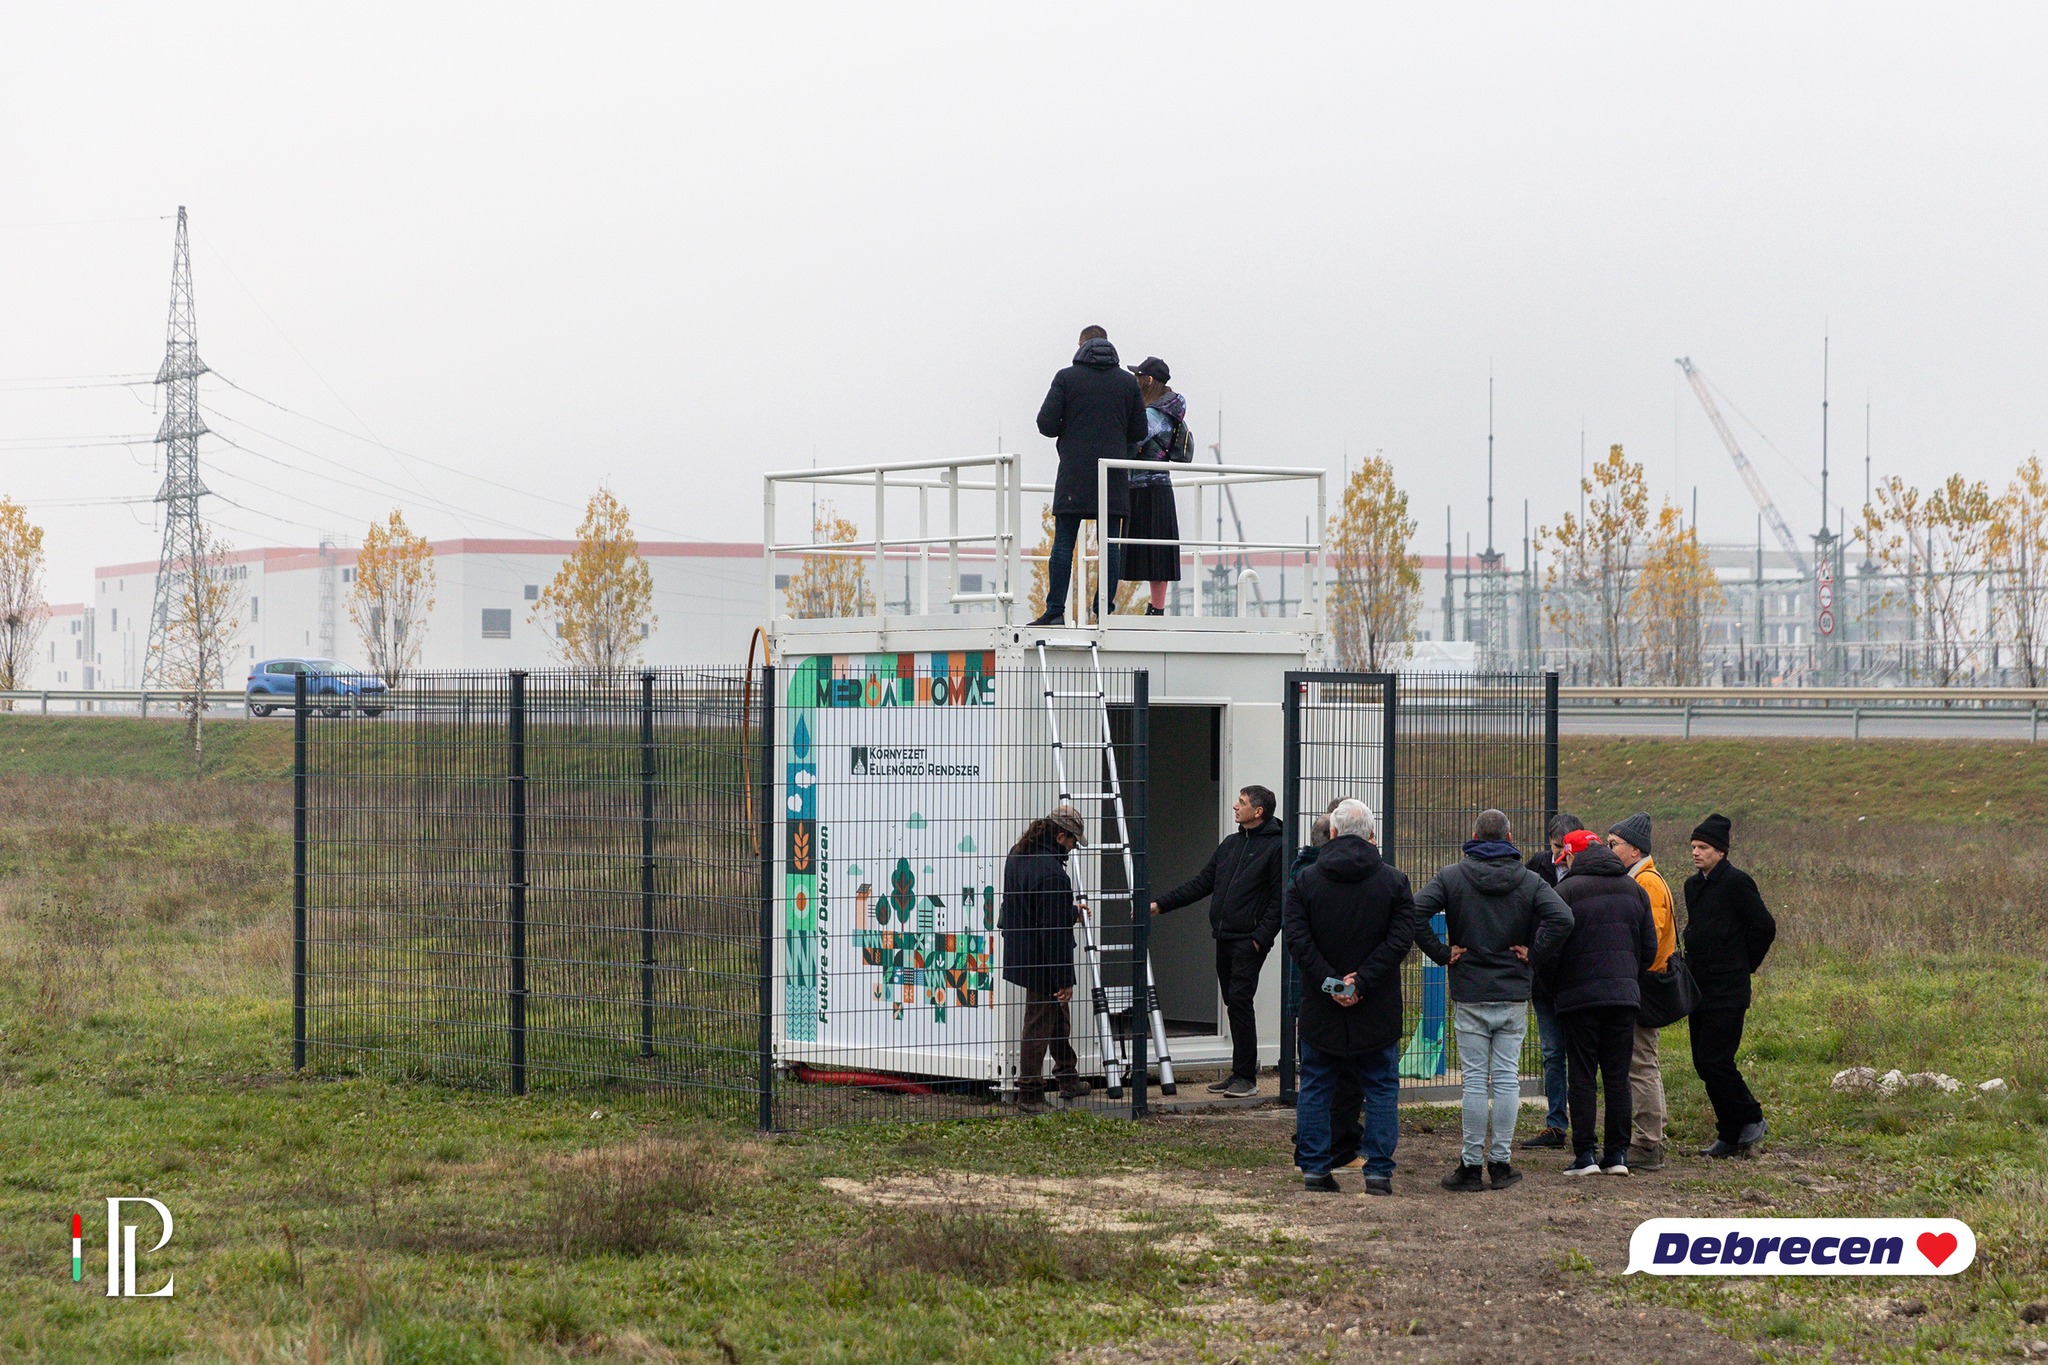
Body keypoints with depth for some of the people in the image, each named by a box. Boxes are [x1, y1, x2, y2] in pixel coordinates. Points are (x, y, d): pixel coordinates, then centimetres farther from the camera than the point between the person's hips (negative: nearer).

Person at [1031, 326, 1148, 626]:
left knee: (1063, 544, 0)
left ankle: (1055, 610, -5)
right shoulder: (1128, 381, 7)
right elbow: (1139, 432, 7)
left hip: (1074, 473, -2)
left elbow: (1046, 423, -5)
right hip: (1113, 475, 2)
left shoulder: (1066, 377, 0)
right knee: (1109, 545, 3)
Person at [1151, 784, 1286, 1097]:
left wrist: (1261, 937, -18)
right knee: (1234, 1003, 9)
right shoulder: (1230, 845, 18)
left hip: (1249, 940, -8)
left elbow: (1280, 899, -11)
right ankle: (1240, 1074, 14)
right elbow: (1201, 883, 20)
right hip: (1224, 939, 8)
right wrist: (1161, 904, 14)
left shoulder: (1275, 848, -6)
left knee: (1239, 1000, -13)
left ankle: (1246, 1076, -9)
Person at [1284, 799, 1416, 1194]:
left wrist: (1328, 980, -10)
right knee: (1381, 1088, 7)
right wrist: (1364, 980, -12)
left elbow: (1297, 939, -8)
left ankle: (1315, 1168, 10)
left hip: (1321, 1009, 1)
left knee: (1315, 1088, 11)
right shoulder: (1393, 880, -2)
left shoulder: (1306, 880, 0)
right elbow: (1401, 938, -10)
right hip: (1377, 1011, -1)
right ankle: (1379, 1171, 3)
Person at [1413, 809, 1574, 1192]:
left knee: (1475, 1080, 2)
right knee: (1507, 1078, 6)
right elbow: (1562, 919, -14)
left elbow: (1415, 913, -14)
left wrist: (1442, 953, -5)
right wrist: (1534, 954, -3)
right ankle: (1501, 1163, 7)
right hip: (1514, 995, 1)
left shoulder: (1452, 876, -1)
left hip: (1469, 993, -1)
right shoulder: (1529, 881, 1)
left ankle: (1471, 1164, 3)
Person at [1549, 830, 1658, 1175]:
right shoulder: (1633, 889, 11)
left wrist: (1553, 986, 6)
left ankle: (1585, 1154, -3)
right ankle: (1617, 1153, 7)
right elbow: (1650, 946, 13)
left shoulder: (1567, 890, -8)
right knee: (1618, 1077, 8)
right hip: (1624, 994, 5)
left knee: (1583, 1077, 0)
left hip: (1579, 994, -4)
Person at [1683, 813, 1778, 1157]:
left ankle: (1751, 1120, 3)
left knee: (1714, 1060, -13)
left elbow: (1764, 927, -9)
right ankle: (1731, 1135, 13)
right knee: (1704, 1063, 6)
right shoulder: (1693, 885, 15)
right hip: (1700, 987, 8)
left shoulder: (1737, 882, -9)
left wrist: (1743, 967, -1)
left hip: (1728, 991, -8)